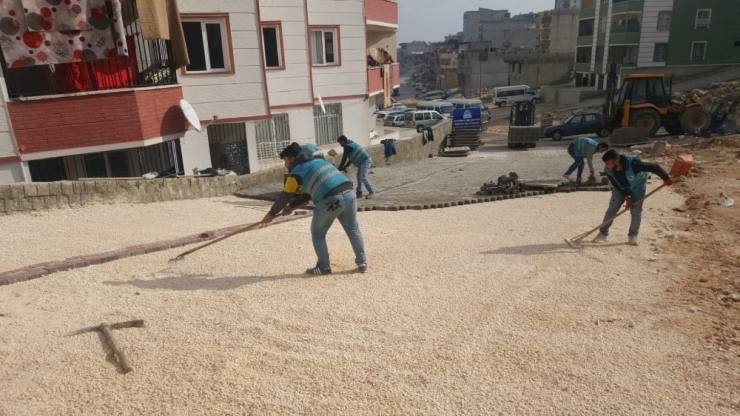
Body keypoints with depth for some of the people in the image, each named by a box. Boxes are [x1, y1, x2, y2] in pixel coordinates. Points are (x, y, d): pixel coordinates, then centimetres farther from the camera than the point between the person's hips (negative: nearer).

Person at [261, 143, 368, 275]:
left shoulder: (297, 172, 5)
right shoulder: (318, 162, 28)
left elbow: (284, 197, 12)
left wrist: (271, 214, 27)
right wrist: (292, 205, 36)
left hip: (330, 201, -7)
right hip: (349, 194, 7)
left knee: (318, 234, 14)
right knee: (353, 230, 21)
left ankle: (324, 267, 18)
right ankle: (362, 263, 26)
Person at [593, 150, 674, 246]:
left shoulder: (633, 163, -42)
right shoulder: (609, 171, -28)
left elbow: (654, 167, -32)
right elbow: (616, 186, -15)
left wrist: (666, 178, -21)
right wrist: (626, 196, -20)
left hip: (637, 186, -3)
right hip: (621, 188, 3)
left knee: (636, 211, -3)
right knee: (612, 208, -3)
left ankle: (633, 235, 12)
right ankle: (603, 233, 4)